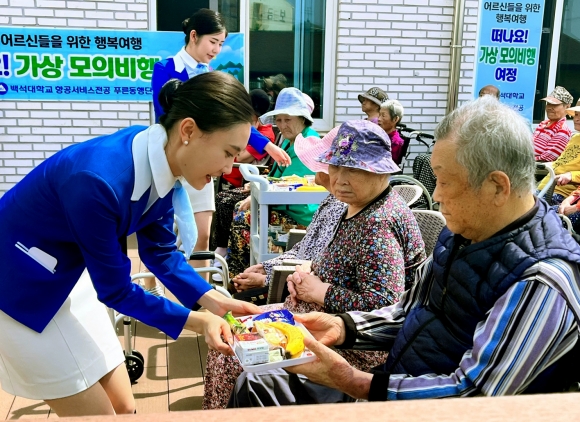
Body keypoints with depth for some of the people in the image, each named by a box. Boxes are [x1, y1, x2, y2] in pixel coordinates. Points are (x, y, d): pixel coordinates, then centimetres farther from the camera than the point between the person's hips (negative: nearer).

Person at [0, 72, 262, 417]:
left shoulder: (161, 163, -12)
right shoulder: (99, 181, -36)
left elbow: (159, 250, 1)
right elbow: (115, 290, -23)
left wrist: (213, 301, -10)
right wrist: (197, 321, -19)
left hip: (70, 277, 7)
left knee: (123, 407, 13)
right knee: (101, 415, 3)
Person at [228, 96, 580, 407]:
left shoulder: (541, 285, -25)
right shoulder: (465, 230, 2)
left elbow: (472, 395, -25)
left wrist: (353, 382, -23)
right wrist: (343, 327, -3)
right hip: (392, 385, 8)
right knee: (256, 386, 3)